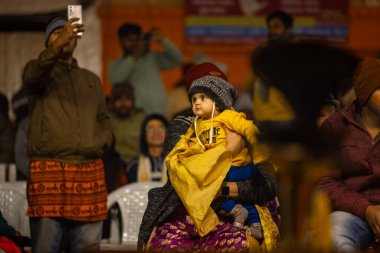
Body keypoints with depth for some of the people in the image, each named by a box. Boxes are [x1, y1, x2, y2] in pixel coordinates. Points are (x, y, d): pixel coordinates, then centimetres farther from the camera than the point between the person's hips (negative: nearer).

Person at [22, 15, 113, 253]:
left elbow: (104, 120, 27)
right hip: (48, 169, -4)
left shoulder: (92, 80, 23)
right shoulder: (40, 71, 8)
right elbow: (32, 76, -17)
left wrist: (102, 140, 3)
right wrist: (58, 45, -33)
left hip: (90, 172, 4)